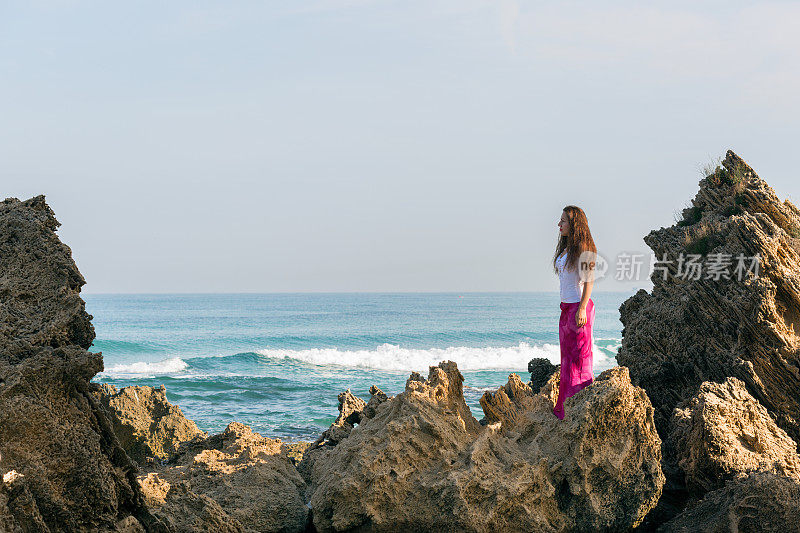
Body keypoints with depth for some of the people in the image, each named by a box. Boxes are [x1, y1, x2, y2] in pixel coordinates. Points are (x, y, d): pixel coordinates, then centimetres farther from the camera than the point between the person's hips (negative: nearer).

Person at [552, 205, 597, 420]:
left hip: (579, 306, -9)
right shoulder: (566, 248, 15)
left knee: (580, 356, -6)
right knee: (567, 357, 10)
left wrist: (582, 308, -22)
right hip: (566, 306, 9)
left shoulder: (583, 248, -12)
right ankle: (564, 409, 15)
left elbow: (589, 280, -17)